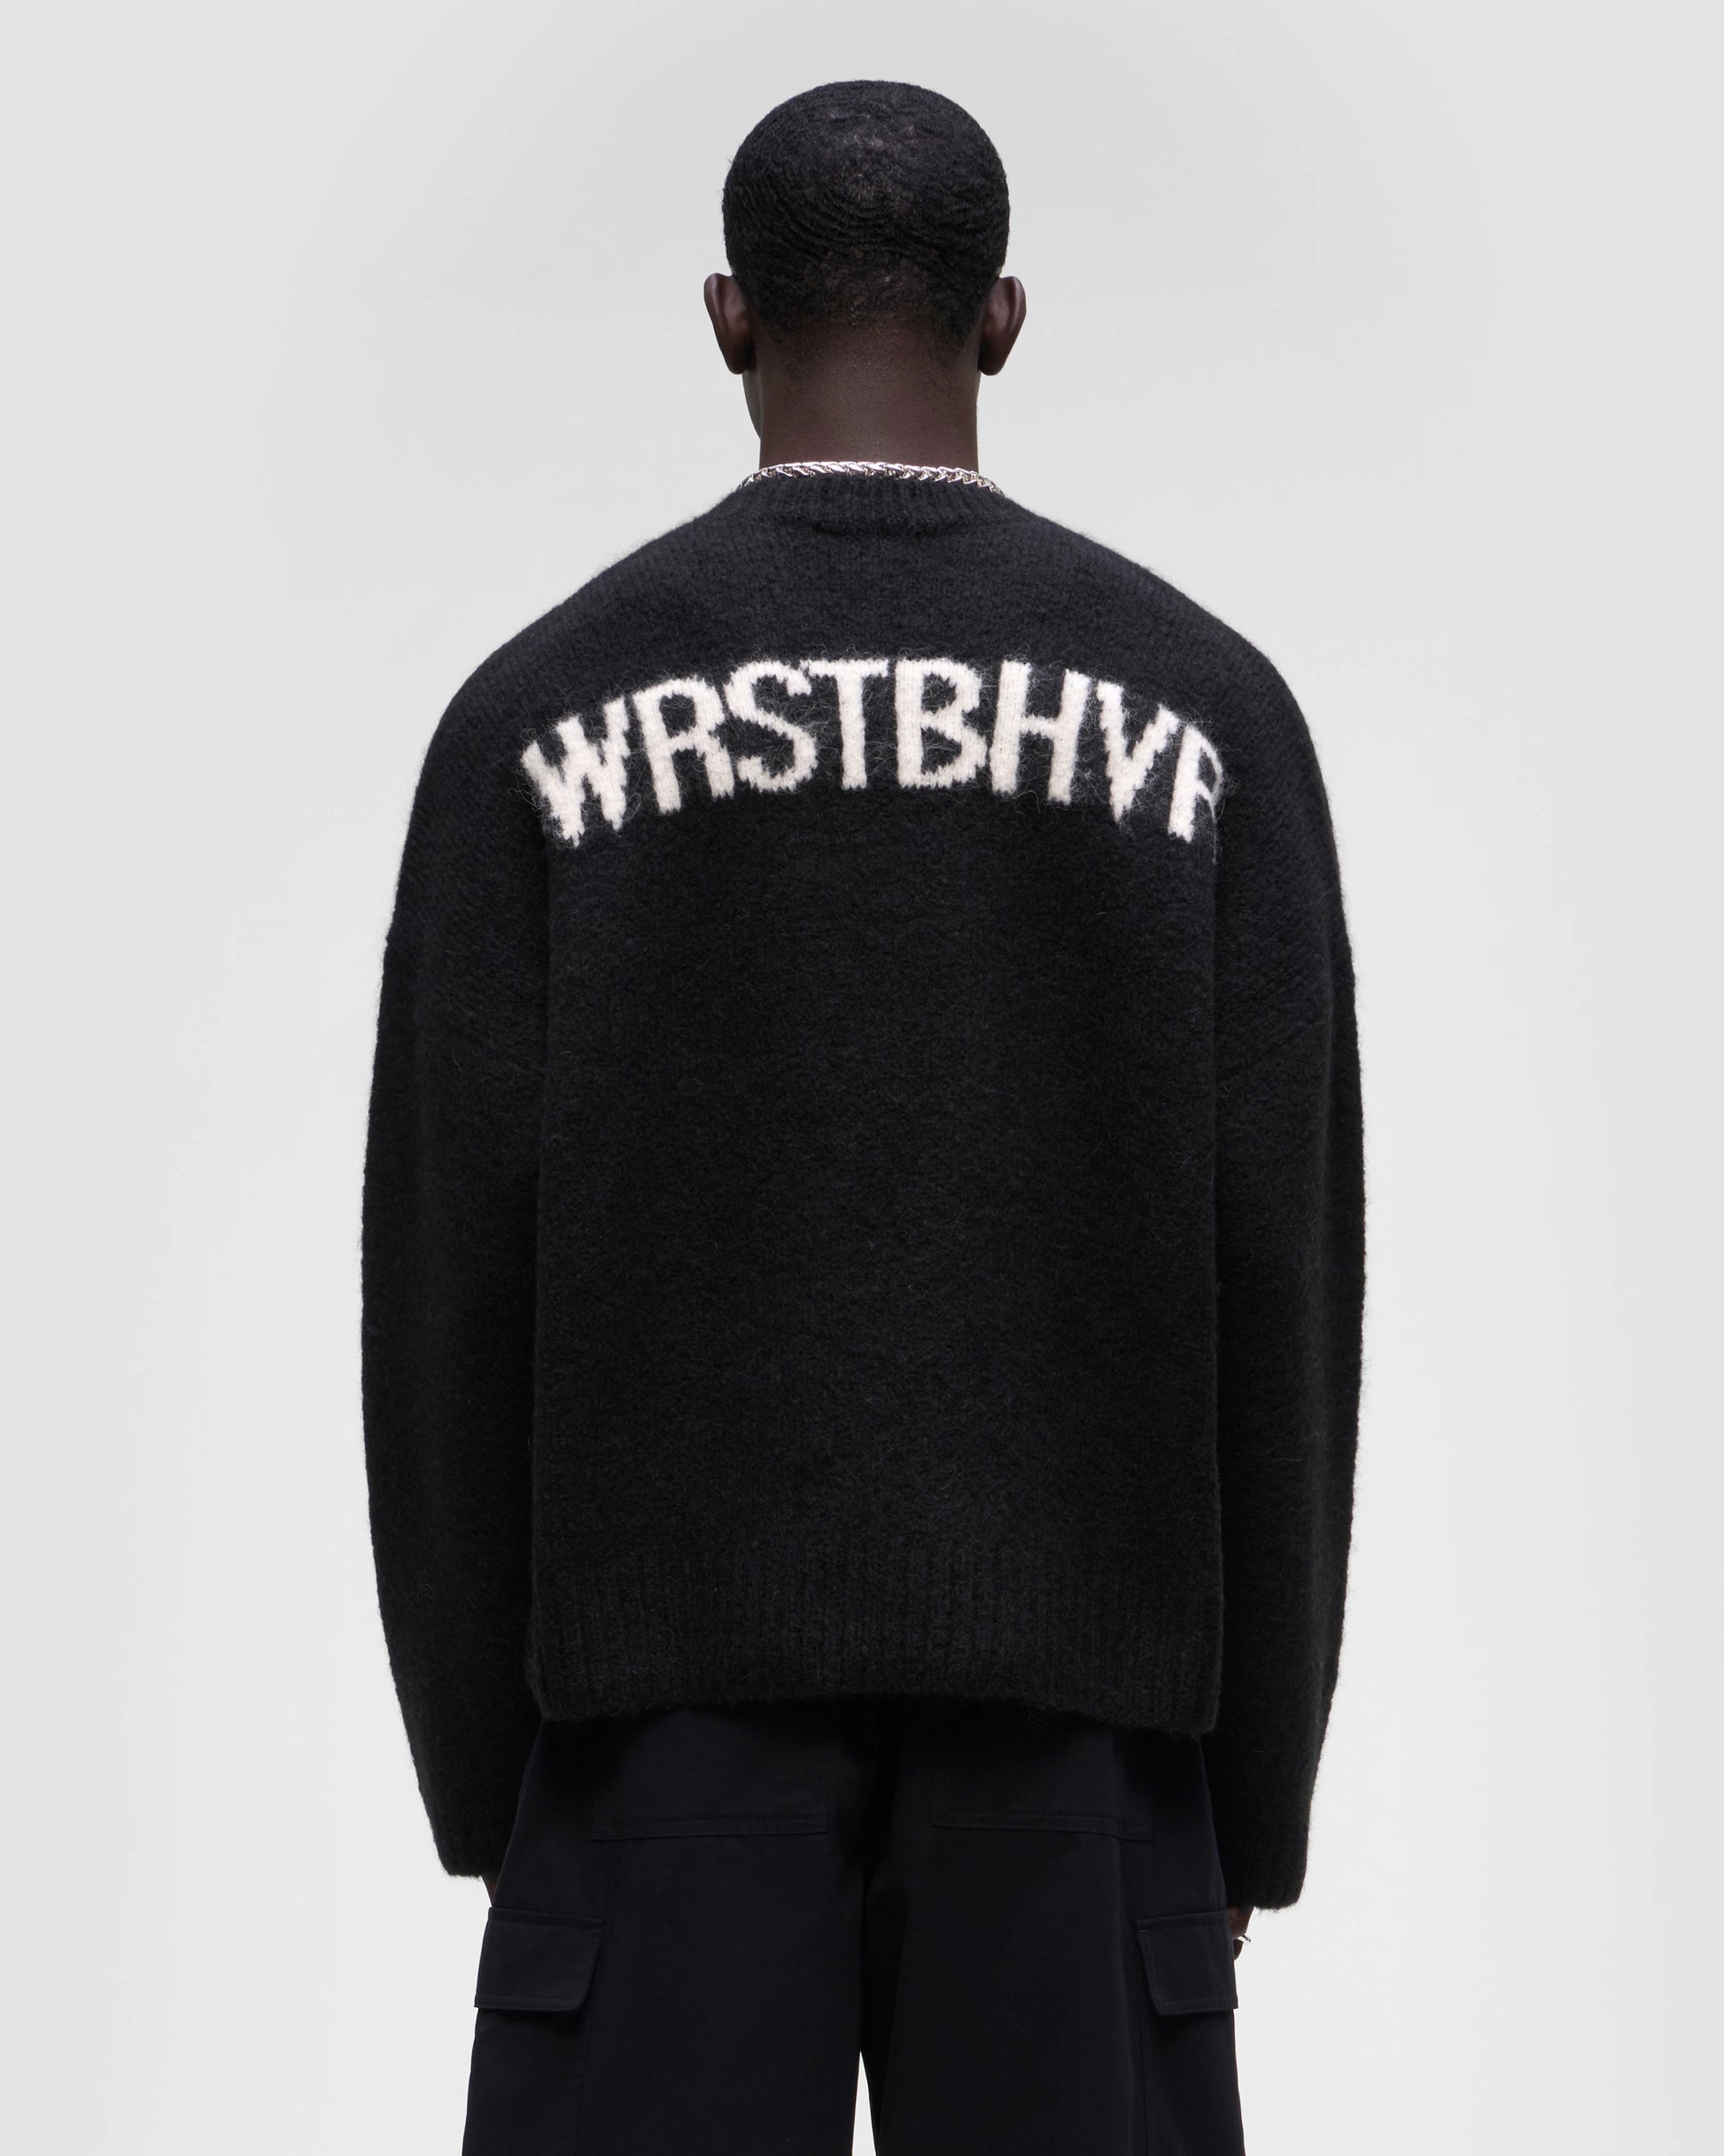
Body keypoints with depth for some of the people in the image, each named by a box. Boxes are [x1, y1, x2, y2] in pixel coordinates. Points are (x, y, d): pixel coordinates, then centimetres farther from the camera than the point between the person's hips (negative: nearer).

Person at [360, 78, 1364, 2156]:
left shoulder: (539, 704, 1)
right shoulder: (1203, 698, 3)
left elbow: (451, 1265, -2)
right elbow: (1280, 1268, 0)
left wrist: (475, 1772, 7)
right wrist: (1259, 1793, 7)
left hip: (673, 1696, 0)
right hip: (1068, 1712, 1)